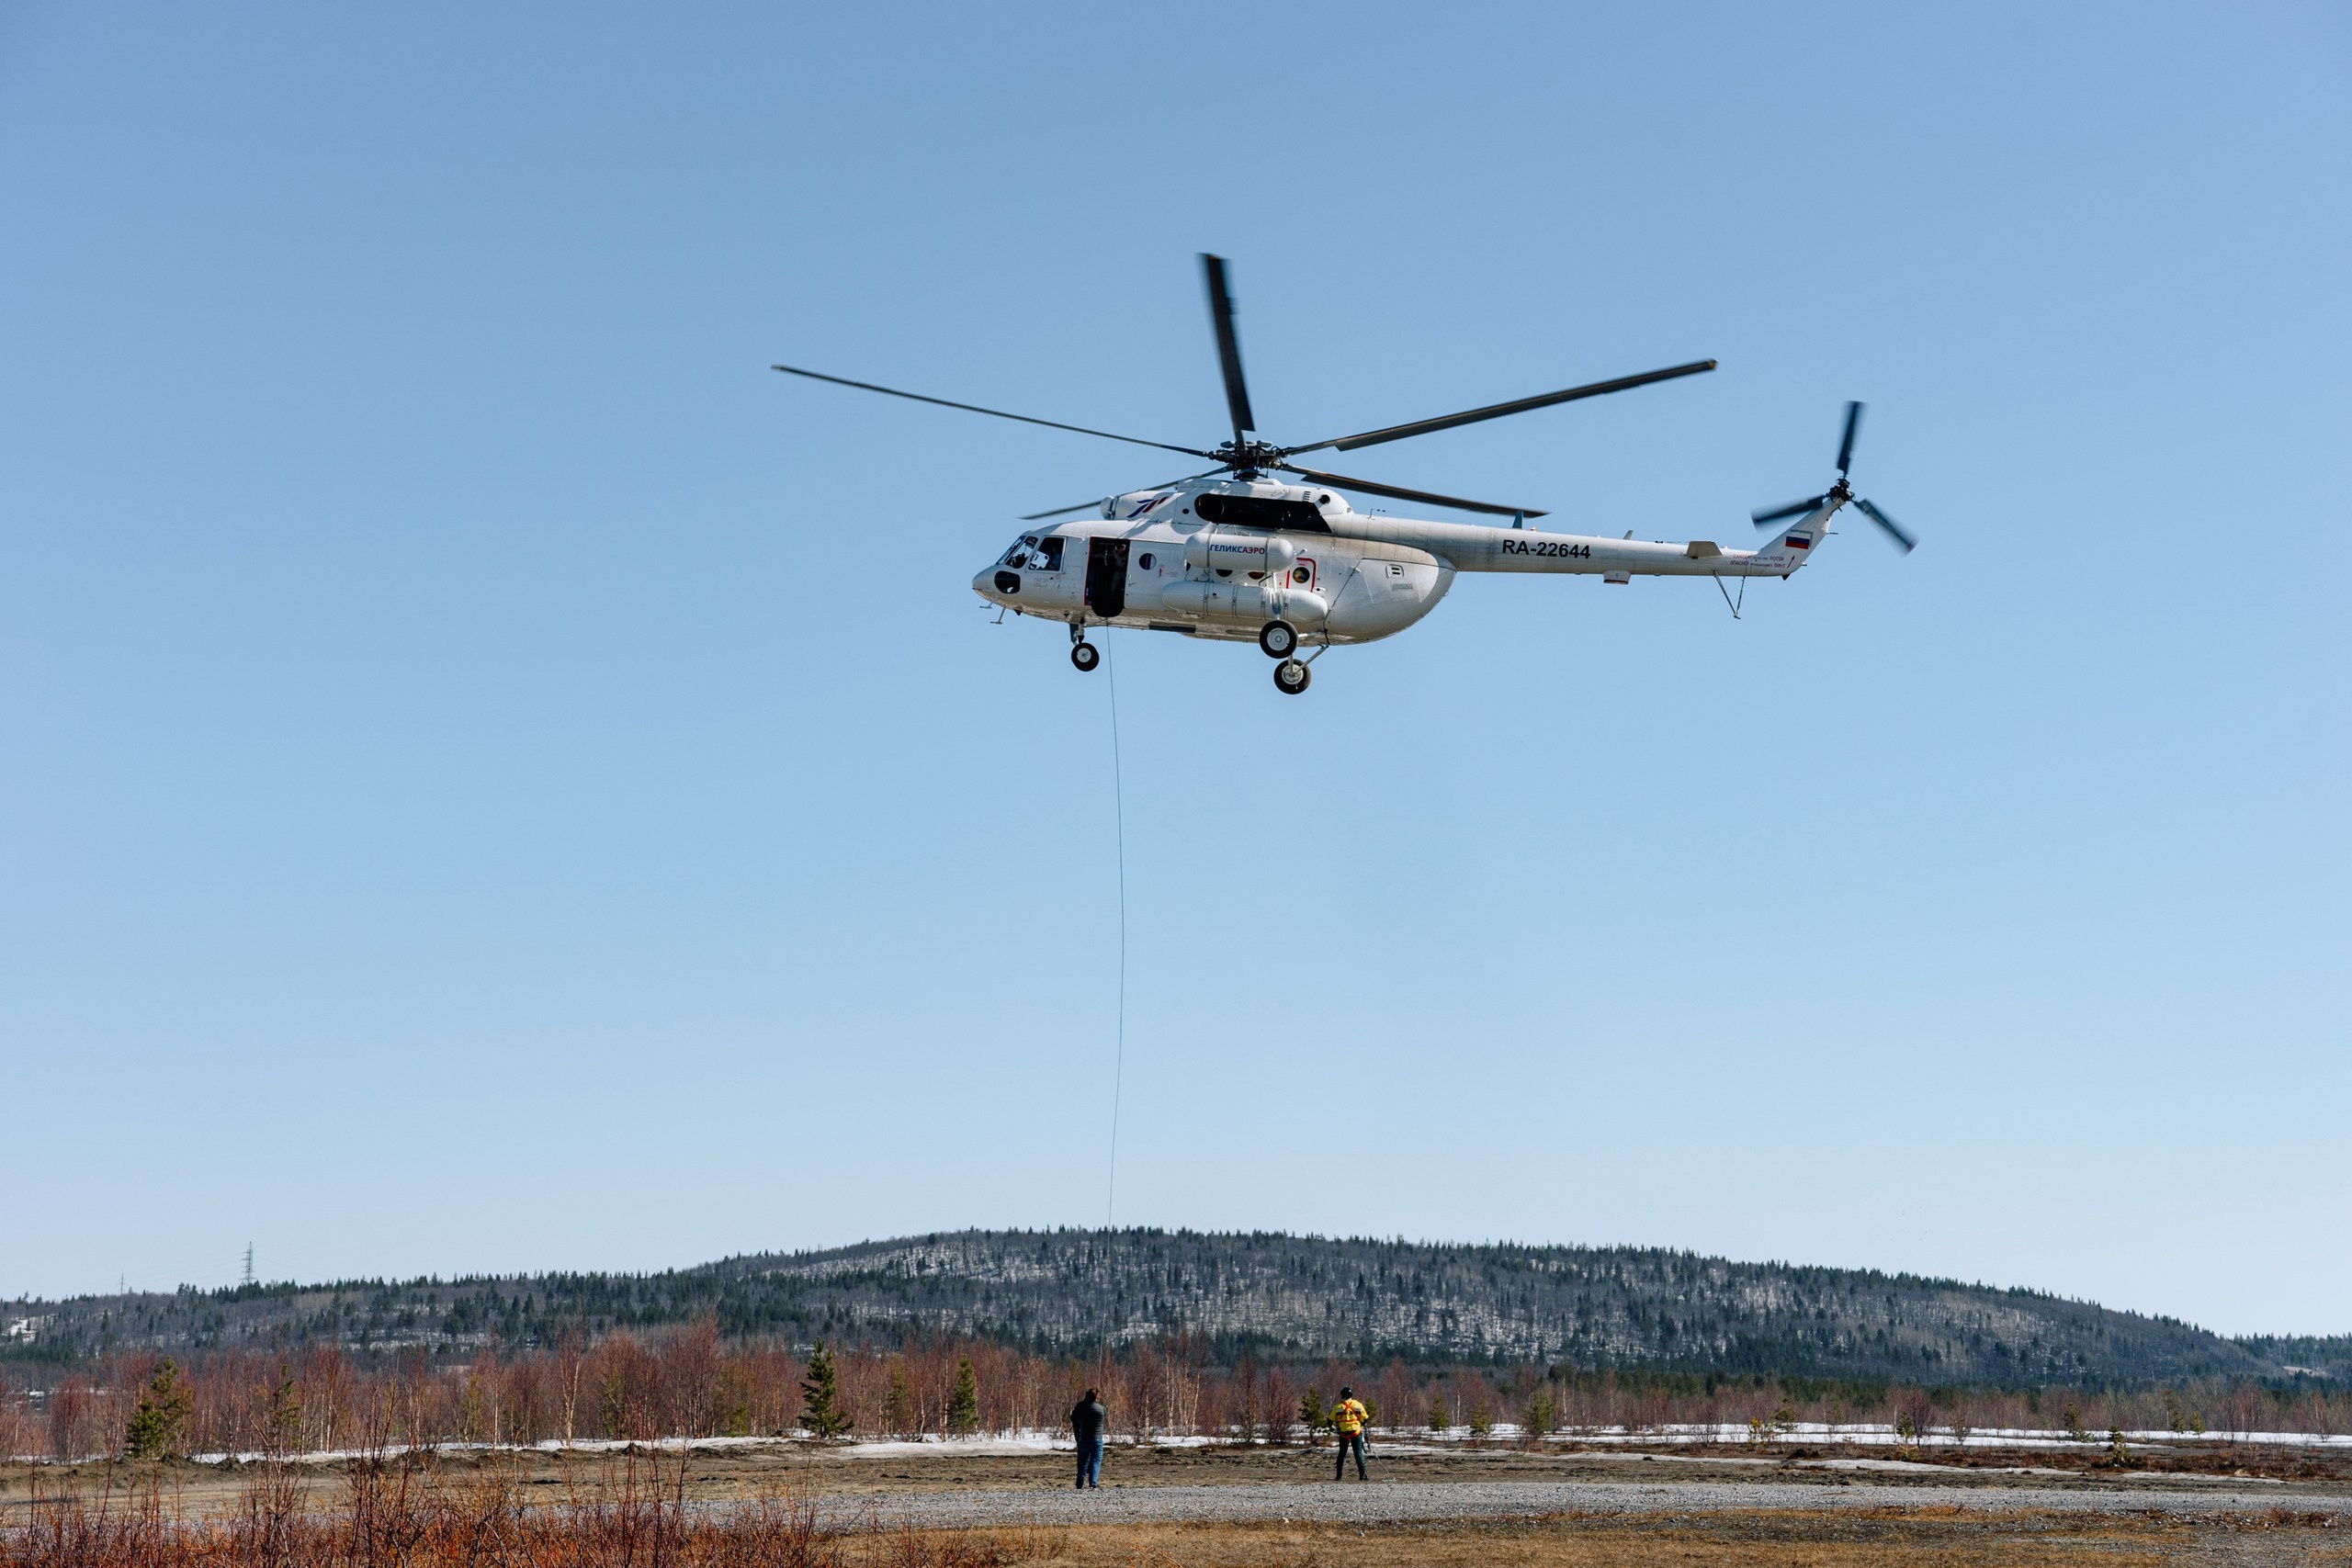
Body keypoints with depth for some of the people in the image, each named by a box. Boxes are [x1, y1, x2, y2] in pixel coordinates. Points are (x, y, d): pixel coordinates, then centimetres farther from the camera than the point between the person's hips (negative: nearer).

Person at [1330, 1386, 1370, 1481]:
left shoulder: (1337, 1407, 0)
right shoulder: (1357, 1405, -1)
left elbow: (1330, 1420, 6)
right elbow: (1364, 1419, 3)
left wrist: (1331, 1427, 26)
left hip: (1343, 1433, 1)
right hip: (1356, 1431, -1)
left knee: (1342, 1453, 12)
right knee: (1358, 1453, 2)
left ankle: (1339, 1475, 11)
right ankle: (1362, 1475, -5)